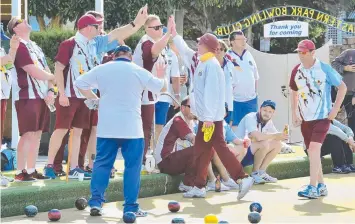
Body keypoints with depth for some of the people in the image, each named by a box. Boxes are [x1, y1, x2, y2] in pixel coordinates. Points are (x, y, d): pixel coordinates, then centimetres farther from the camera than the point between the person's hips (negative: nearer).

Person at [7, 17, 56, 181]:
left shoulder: (36, 47, 19)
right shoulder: (19, 46, -10)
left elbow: (46, 70, 16)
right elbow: (34, 72, -17)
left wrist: (50, 90, -2)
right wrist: (53, 77, 1)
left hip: (42, 96, 8)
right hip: (27, 96, -8)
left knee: (37, 134, 8)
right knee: (27, 134, -11)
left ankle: (31, 170, 14)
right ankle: (20, 172, -9)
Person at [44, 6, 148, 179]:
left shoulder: (95, 43, 8)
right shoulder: (69, 44, -12)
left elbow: (116, 34, 10)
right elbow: (58, 69, -14)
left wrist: (136, 23, 4)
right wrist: (62, 93, -18)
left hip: (85, 96, 7)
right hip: (68, 96, -7)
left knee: (78, 131, 8)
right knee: (61, 129, -5)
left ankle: (74, 168, 11)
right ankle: (49, 165, 1)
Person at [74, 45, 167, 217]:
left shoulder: (101, 69, 5)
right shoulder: (138, 71, -2)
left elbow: (80, 83, 13)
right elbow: (162, 88, 6)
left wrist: (95, 98, 21)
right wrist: (161, 75, 27)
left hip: (106, 127, 3)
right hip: (131, 127, -3)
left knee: (102, 163, 9)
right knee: (132, 166, 2)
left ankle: (95, 202, 2)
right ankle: (130, 207, 0)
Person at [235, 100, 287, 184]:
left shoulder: (268, 121, 7)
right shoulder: (251, 118, -19)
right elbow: (258, 137, -34)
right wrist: (275, 136, -23)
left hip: (251, 152, 9)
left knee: (277, 144, 0)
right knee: (264, 144, -29)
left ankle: (261, 172, -2)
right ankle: (255, 174, -14)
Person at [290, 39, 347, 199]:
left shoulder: (325, 69, -11)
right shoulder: (296, 71, 2)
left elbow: (342, 87, -5)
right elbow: (294, 92, 18)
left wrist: (335, 109, -10)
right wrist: (294, 114, 12)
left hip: (322, 117, -6)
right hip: (305, 118, 6)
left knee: (314, 148, -20)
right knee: (312, 152, 9)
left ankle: (313, 188, -20)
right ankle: (321, 186, 21)